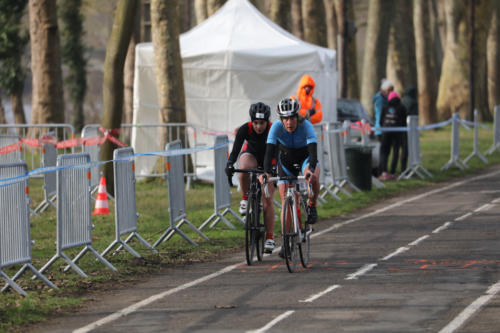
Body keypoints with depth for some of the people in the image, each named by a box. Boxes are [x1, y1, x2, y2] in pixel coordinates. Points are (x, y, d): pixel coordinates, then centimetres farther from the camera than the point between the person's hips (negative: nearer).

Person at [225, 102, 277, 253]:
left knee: (267, 200, -8)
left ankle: (270, 238, 0)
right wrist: (230, 164, -50)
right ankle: (245, 199, -15)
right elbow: (235, 150, -31)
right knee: (244, 168, -39)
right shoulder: (245, 129, -27)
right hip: (250, 154, 1)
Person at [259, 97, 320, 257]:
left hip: (305, 158, -2)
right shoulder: (277, 127, -26)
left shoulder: (306, 126, -30)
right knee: (285, 201, -6)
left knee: (313, 178, -37)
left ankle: (312, 206, -10)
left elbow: (313, 150, -41)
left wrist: (311, 170, -58)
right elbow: (269, 151, -33)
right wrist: (266, 172, -49)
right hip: (286, 160, 2)